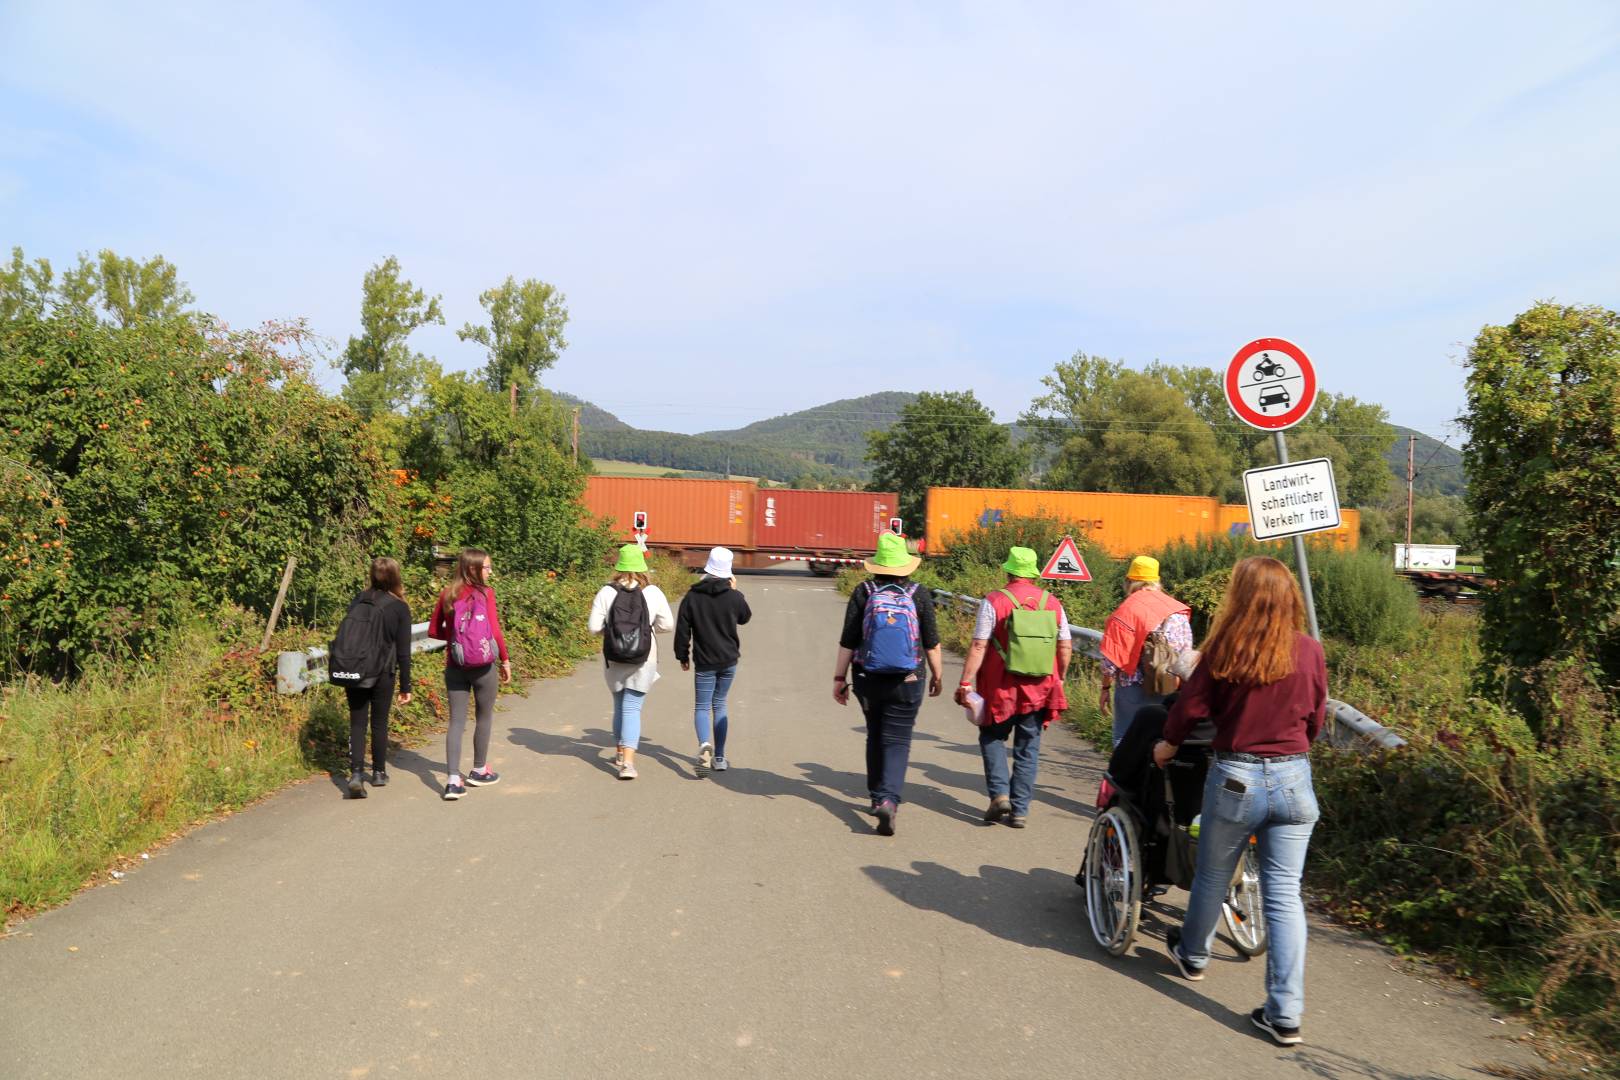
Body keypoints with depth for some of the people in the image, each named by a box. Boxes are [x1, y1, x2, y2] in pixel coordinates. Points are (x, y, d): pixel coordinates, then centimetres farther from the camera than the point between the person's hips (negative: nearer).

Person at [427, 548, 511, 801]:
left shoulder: (447, 595, 3)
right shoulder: (485, 593, -10)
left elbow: (433, 631, 8)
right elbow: (495, 631, -13)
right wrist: (505, 660, -3)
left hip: (455, 666, 3)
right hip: (484, 666, -3)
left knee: (456, 721, 6)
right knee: (484, 717, 15)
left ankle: (453, 780, -2)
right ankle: (479, 770, 30)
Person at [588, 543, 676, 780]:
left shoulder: (606, 592, -8)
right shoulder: (653, 593, -9)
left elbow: (594, 627, -8)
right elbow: (667, 625, -4)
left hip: (614, 659, 2)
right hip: (643, 661, -1)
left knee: (620, 705, 20)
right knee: (632, 708, 1)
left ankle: (621, 753, 34)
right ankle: (627, 762, -9)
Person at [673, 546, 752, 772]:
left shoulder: (692, 597, -8)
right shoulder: (734, 596, -6)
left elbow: (682, 630, -4)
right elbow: (745, 617, 14)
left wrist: (682, 656, 8)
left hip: (705, 662, -2)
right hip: (729, 660, 2)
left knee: (701, 707, 5)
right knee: (720, 705, 14)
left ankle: (704, 744, -24)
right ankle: (719, 757, 15)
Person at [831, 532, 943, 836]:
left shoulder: (863, 592, -5)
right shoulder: (919, 595, -5)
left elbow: (848, 641, -4)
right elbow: (931, 642, 0)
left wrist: (839, 677, 3)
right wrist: (937, 674, 14)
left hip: (868, 679, 2)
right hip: (906, 683, -2)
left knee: (875, 736, 19)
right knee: (897, 741, 1)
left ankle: (877, 796, 29)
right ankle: (888, 799, -17)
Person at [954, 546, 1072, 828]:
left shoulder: (994, 601, -9)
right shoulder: (1052, 603, 3)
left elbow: (979, 646, -12)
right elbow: (1066, 647, 7)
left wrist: (966, 682, -7)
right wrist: (1059, 679, 21)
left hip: (1001, 688, -3)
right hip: (1039, 689, 3)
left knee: (992, 738, 17)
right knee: (1028, 748, 12)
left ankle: (999, 793, 3)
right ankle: (1020, 810, 13)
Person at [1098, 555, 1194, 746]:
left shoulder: (1127, 609, -10)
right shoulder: (1180, 610, 7)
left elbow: (1111, 657, -11)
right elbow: (1186, 653, 10)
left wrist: (1105, 688, -2)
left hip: (1136, 689, -6)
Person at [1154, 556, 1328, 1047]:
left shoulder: (1225, 649, -12)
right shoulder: (1310, 651, -3)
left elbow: (1192, 704, -5)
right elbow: (1315, 718, 9)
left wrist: (1168, 744, 14)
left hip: (1235, 779, -2)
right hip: (1294, 780, 2)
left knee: (1212, 877, 18)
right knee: (1284, 893, 7)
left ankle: (1192, 955, 42)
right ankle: (1285, 1013, 9)